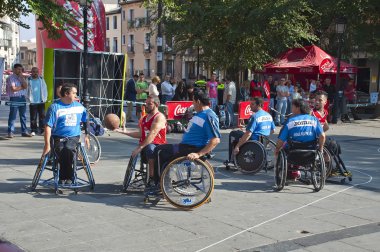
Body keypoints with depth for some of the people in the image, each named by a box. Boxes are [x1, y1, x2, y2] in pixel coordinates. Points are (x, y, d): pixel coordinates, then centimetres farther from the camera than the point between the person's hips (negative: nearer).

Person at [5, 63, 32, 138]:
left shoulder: (22, 78, 16)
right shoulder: (10, 78, -3)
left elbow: (26, 86, 0)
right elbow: (13, 88, -14)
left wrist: (21, 77, -5)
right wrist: (22, 87, -1)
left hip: (22, 98, 6)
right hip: (14, 98, -6)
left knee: (23, 116, 8)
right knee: (12, 116, -4)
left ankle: (24, 131, 14)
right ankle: (10, 132, -1)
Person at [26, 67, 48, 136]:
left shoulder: (41, 79, 9)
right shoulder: (28, 80, 2)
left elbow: (45, 88, 11)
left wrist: (45, 98, 3)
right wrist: (28, 98, -5)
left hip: (41, 102, 2)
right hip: (32, 102, -2)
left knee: (42, 116, 1)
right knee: (33, 117, 2)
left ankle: (42, 129, 7)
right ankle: (33, 130, 8)